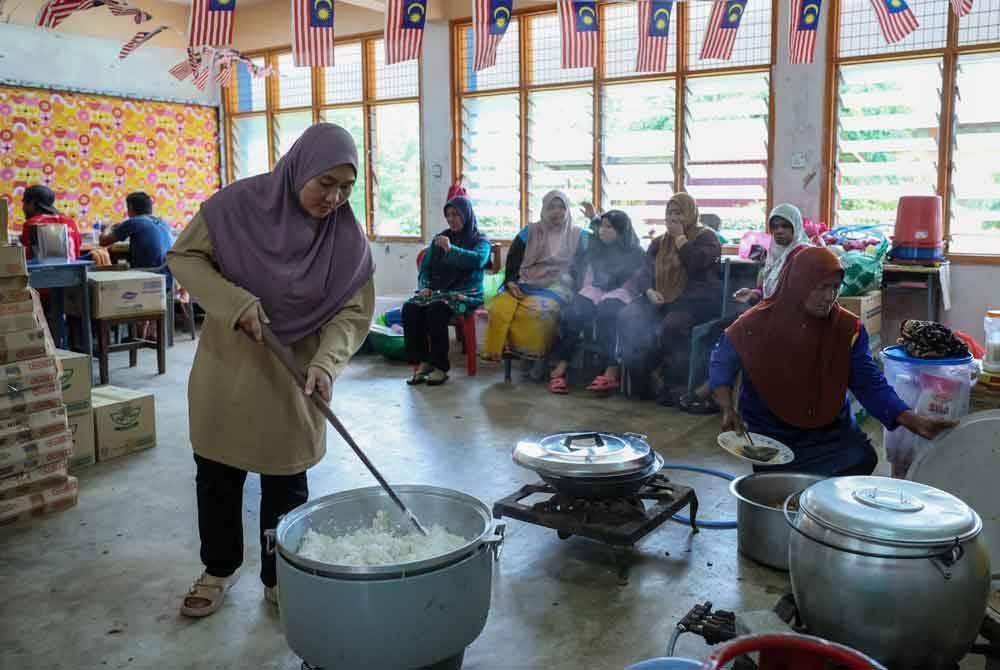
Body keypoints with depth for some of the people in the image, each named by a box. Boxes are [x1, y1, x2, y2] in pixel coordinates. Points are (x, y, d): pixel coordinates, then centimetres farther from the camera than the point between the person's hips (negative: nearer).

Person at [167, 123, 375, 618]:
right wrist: (234, 302, -20)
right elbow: (183, 256, -6)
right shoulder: (240, 204, -14)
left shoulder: (347, 238, -12)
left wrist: (325, 362, -28)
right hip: (226, 364, 1)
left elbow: (352, 312, -11)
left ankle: (280, 578, 29)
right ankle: (219, 568, 35)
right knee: (217, 475, 14)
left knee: (286, 483, 8)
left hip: (293, 375, 0)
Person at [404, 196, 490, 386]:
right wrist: (426, 286, -1)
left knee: (436, 310, -35)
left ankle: (440, 368, -27)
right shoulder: (440, 238, 20)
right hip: (437, 291, 5)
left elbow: (479, 260, -17)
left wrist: (451, 249, -25)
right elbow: (425, 267, 19)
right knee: (410, 308, -26)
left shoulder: (480, 240, 6)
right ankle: (422, 362, -23)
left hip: (466, 293, -5)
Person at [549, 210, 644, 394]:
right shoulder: (595, 250, 23)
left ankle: (612, 372, -44)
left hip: (619, 296, -4)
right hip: (594, 292, 4)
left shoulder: (635, 253, 8)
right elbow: (587, 279, 24)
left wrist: (608, 296, -8)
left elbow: (634, 284, 2)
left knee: (606, 312, -38)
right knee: (573, 313, -29)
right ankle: (561, 366, -35)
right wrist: (589, 292, 6)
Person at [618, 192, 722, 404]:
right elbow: (645, 273, 16)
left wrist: (680, 237, -4)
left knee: (672, 325, -37)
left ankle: (665, 379, -19)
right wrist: (649, 291, -6)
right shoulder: (659, 243, 23)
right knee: (627, 318, -23)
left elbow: (696, 264, -13)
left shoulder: (706, 237, 6)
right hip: (661, 299, 5)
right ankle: (641, 374, -16)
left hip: (695, 300, -5)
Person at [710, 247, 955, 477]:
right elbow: (721, 365, 1)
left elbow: (870, 384, -6)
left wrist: (914, 422, -18)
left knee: (863, 458, -21)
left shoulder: (848, 328, -6)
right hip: (771, 433, -2)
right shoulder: (756, 325, -13)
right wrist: (729, 410, -14)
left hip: (831, 430, 3)